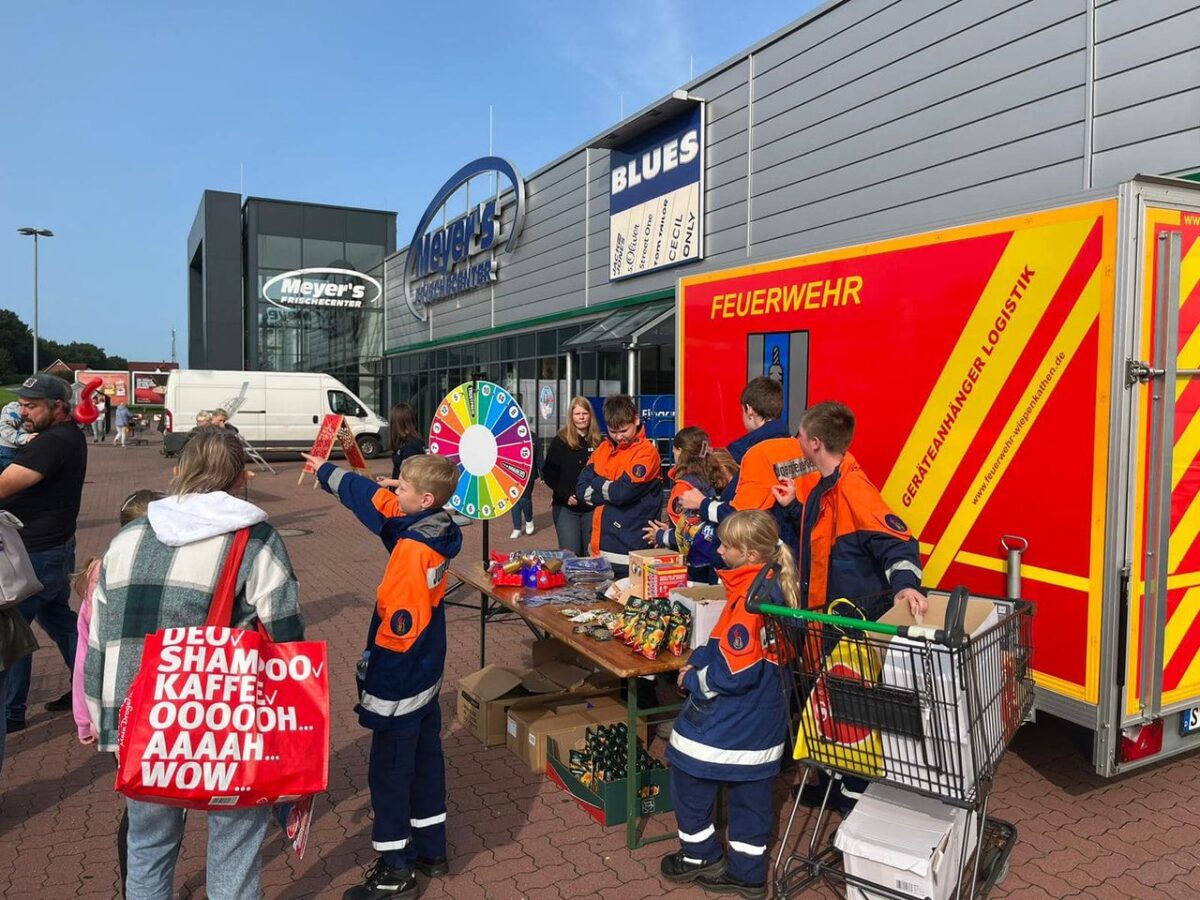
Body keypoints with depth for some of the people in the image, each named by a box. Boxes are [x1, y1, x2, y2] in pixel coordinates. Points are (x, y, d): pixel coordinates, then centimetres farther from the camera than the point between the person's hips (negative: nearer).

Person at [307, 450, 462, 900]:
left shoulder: (413, 549, -26)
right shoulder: (433, 530, -1)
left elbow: (399, 630, -26)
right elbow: (375, 499, 13)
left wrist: (374, 688, -19)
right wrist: (326, 471, 24)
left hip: (400, 685, -9)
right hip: (426, 677, 9)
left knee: (388, 774, 8)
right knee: (425, 761, 20)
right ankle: (432, 850, 36)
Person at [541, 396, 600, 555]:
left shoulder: (598, 442, 5)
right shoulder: (560, 441, 0)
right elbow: (548, 473, -1)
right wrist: (565, 495, -11)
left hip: (592, 506, 2)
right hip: (565, 507, -2)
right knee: (570, 554, -9)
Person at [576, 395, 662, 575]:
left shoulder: (646, 451, -9)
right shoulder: (604, 448, 11)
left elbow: (623, 492, -20)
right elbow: (581, 489, 4)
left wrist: (597, 483, -4)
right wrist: (612, 489, -10)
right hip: (601, 546, 6)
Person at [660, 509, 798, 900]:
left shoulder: (749, 600, -27)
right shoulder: (772, 587, 2)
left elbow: (735, 672, -26)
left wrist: (694, 681, -10)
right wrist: (698, 659, 5)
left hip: (729, 722, -9)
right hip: (761, 720, 9)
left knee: (688, 777, 11)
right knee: (750, 791, 18)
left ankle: (700, 856, 29)